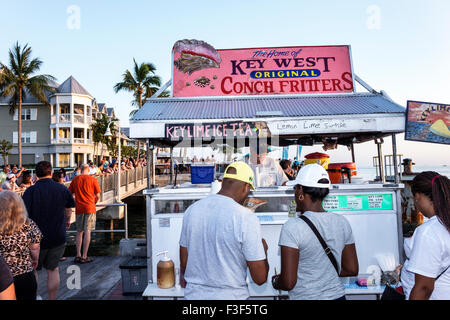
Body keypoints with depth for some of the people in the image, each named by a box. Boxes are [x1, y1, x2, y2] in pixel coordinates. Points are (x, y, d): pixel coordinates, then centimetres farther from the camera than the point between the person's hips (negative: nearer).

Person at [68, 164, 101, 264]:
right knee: (87, 232, 0)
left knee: (79, 232, 13)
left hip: (79, 208, 3)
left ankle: (78, 256, 13)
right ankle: (84, 257, 1)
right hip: (90, 208, -3)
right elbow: (97, 196, -1)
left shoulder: (75, 179, 6)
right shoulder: (93, 179, -2)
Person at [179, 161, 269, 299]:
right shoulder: (247, 217, -19)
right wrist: (263, 249, 3)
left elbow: (183, 260, 6)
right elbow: (260, 278, -15)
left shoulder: (191, 210, -5)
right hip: (231, 294, -4)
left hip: (194, 293, 4)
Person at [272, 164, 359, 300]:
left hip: (306, 296, -5)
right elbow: (352, 270, 4)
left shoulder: (293, 227, -22)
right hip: (337, 294, 6)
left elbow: (288, 283, -21)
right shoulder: (342, 222, -4)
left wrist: (275, 282, -1)